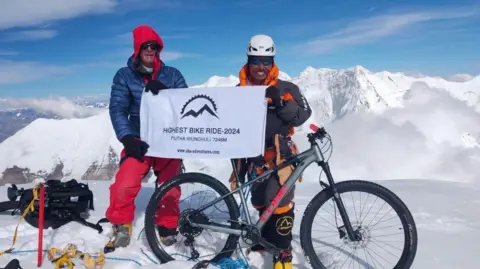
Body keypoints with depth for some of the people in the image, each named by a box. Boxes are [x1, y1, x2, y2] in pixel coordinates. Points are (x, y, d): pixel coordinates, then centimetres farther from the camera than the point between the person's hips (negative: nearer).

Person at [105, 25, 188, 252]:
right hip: (139, 141, -1)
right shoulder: (124, 76, 5)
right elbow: (117, 109, -3)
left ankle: (167, 229, 28)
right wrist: (127, 138, -17)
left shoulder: (172, 74, 8)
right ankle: (121, 228, 9)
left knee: (169, 188, 5)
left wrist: (165, 92, -19)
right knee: (124, 186, -16)